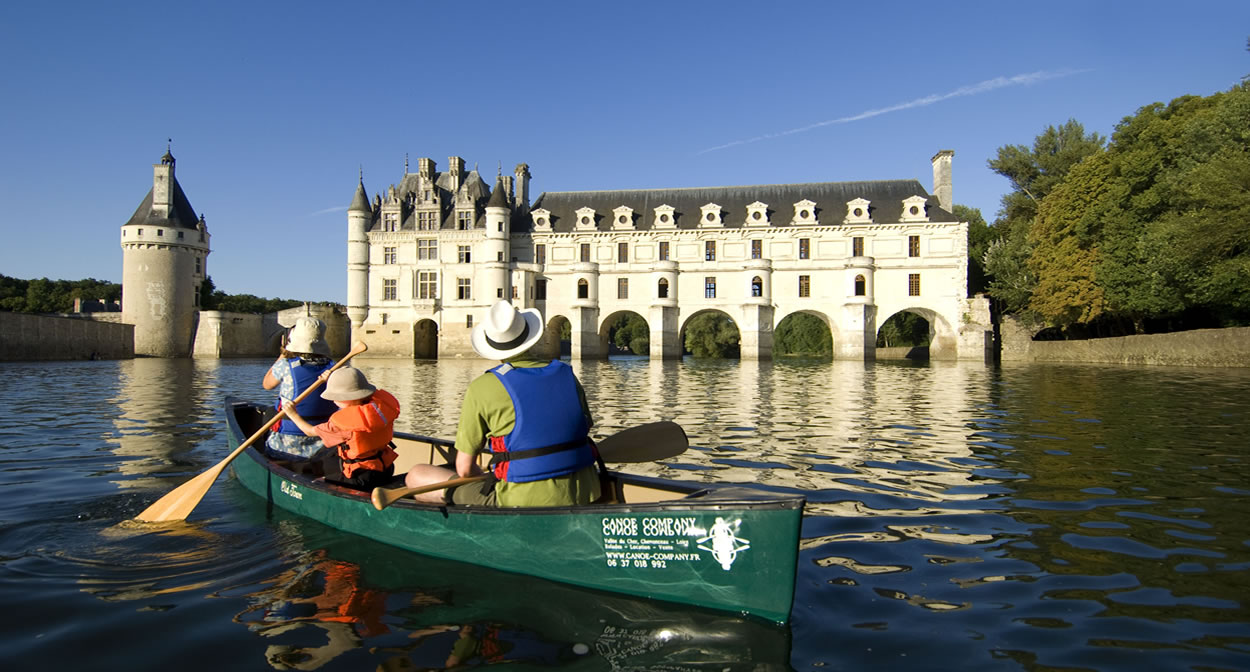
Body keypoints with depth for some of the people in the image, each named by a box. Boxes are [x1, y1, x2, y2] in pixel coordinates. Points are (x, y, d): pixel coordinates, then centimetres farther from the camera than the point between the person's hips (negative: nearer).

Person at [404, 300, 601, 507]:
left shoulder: (481, 389, -7)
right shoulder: (567, 376, 6)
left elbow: (465, 468, -3)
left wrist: (490, 483, 17)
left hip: (523, 503, -5)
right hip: (583, 497, 5)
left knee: (416, 476, 7)